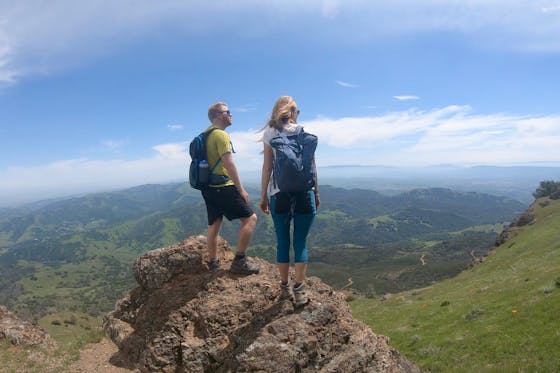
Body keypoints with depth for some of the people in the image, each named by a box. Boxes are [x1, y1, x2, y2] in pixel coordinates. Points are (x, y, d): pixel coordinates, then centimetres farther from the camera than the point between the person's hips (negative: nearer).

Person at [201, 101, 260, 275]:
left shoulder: (206, 135, 16)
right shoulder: (220, 134, -13)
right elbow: (229, 163, -20)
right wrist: (241, 189, -17)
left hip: (209, 187, 10)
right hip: (223, 187, -10)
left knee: (214, 225, 14)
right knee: (250, 218, -5)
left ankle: (213, 264, 22)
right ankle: (239, 262, -4)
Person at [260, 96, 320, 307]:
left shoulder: (270, 133, 2)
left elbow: (267, 167, -1)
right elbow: (312, 166, 4)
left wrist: (263, 196, 4)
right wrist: (316, 192, 12)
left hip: (279, 194, 0)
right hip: (304, 192, 0)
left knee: (282, 242, 10)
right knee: (300, 242, 6)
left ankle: (285, 286, 21)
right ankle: (299, 290, 8)